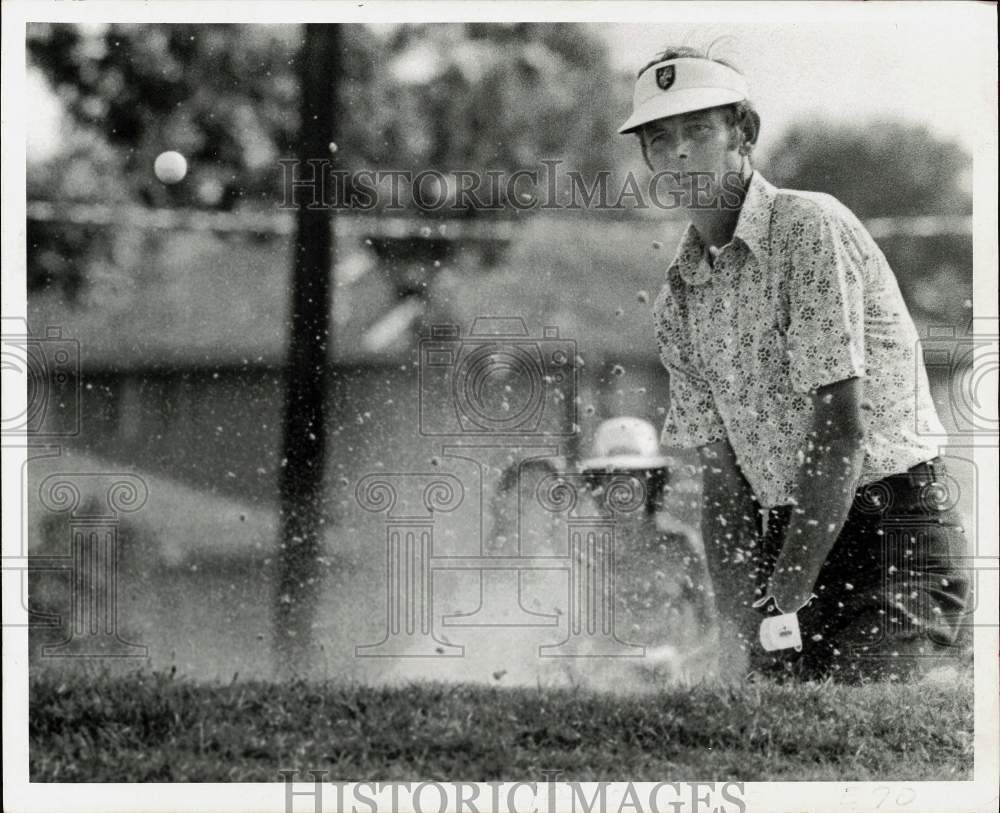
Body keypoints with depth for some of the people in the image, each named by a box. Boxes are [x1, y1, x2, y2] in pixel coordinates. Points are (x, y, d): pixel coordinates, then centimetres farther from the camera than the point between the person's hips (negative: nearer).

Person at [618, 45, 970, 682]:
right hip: (791, 531, 7)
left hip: (891, 527, -7)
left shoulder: (810, 227, -12)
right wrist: (741, 630, -5)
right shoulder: (679, 299, 10)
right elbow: (723, 475, 9)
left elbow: (841, 429, -18)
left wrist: (788, 598, -18)